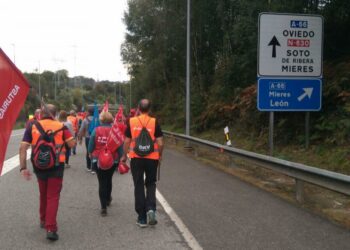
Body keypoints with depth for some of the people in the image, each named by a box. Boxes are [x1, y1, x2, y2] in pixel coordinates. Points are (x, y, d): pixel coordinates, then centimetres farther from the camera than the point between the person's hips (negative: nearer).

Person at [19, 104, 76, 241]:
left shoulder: (32, 127, 2)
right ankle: (50, 228, -7)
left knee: (43, 195, 23)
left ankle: (43, 220, 38)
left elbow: (22, 148, -6)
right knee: (53, 197, 2)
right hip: (56, 166, -2)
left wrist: (23, 167, -5)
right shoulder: (61, 126, -2)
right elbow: (72, 144, -7)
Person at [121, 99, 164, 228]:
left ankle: (142, 218, 12)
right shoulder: (154, 122, -5)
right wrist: (160, 156, 12)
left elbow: (126, 141, 1)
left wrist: (124, 156, 15)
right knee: (150, 184, 17)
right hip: (152, 158, 0)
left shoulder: (132, 121, -2)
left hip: (136, 158, 0)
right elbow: (160, 143, -5)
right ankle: (151, 208, -5)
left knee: (138, 186, 9)